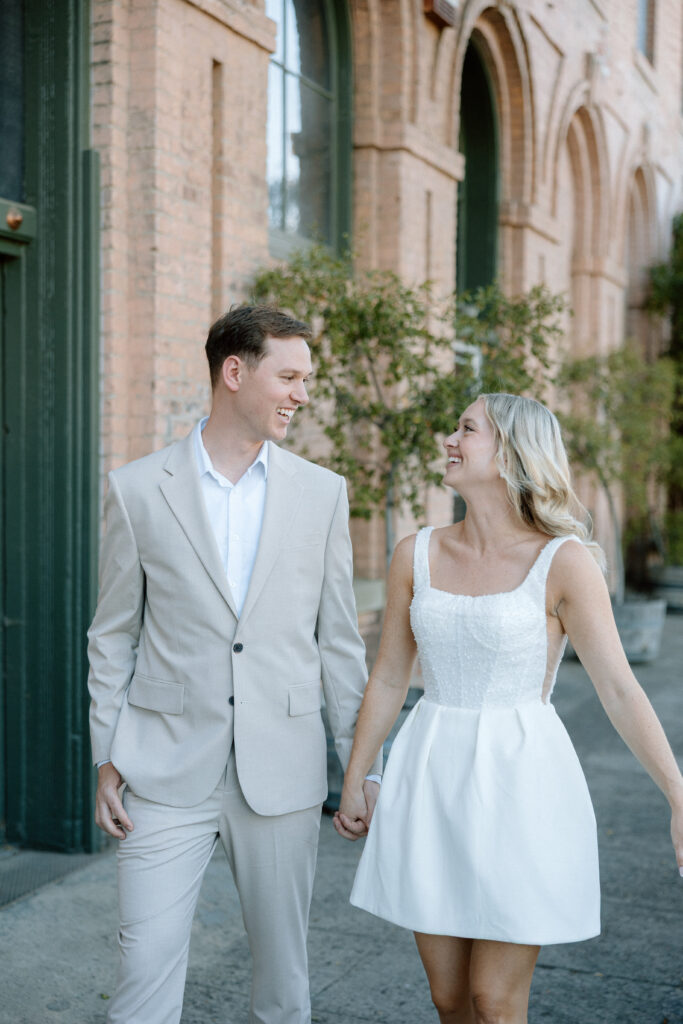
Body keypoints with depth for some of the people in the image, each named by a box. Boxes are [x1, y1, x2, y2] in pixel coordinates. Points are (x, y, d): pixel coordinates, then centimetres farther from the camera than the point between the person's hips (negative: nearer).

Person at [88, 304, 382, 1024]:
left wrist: (361, 768, 5)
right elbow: (113, 637, 5)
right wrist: (107, 762, 2)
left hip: (281, 772, 2)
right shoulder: (137, 488, 0)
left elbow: (338, 640, 7)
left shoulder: (321, 492, 4)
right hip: (165, 772, -1)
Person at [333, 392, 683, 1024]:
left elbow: (619, 689, -12)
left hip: (519, 783, -4)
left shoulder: (564, 561, -9)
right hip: (432, 782, 4)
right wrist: (354, 782, 15)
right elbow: (388, 680, 11)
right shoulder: (417, 556, 3)